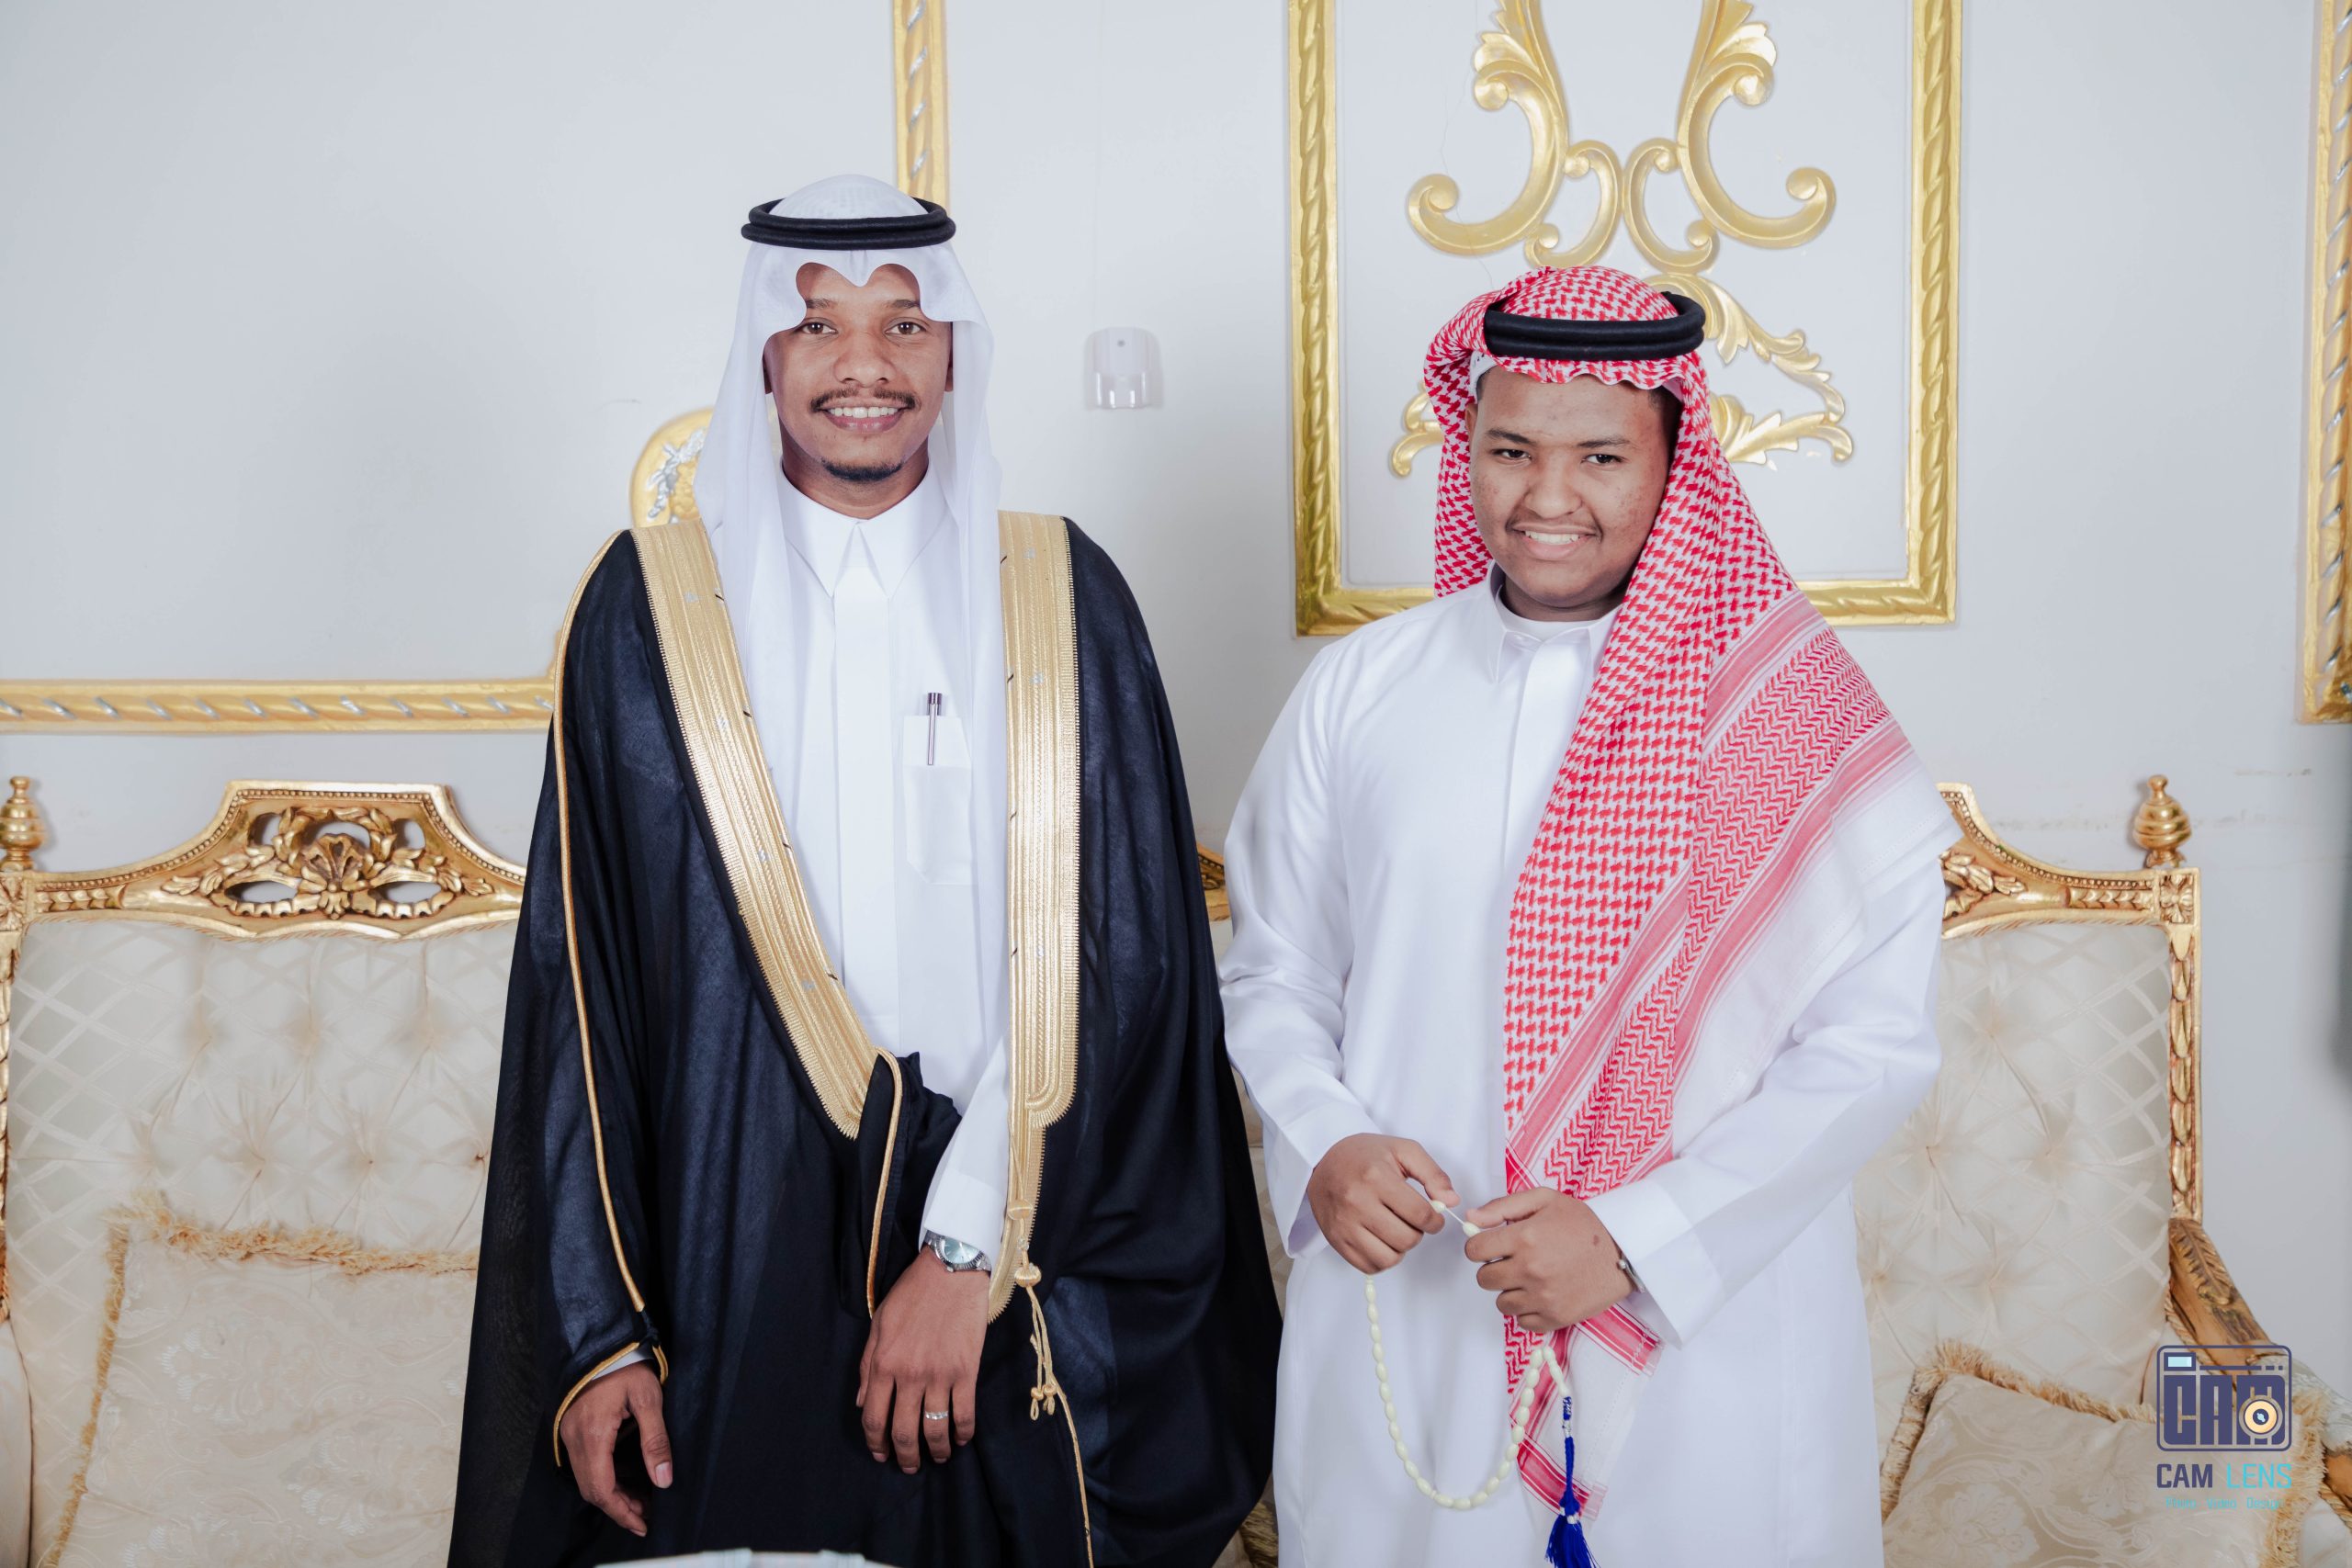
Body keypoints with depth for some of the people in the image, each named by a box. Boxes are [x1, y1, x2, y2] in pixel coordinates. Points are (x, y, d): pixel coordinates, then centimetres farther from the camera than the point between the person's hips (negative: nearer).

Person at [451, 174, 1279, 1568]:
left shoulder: (1061, 597, 2)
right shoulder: (652, 603, 1)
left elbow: (1114, 961, -4)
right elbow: (581, 980, 0)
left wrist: (972, 1246, -12)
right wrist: (599, 1332, -4)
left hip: (1013, 1263, 1)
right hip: (731, 1255, 0)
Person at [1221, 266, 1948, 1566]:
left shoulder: (1792, 714, -6)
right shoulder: (1357, 692, 2)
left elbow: (1875, 1041, -8)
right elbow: (1274, 977, 10)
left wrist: (1636, 1240, -15)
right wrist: (1323, 1147, -9)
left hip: (1710, 1349, -2)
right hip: (1405, 1327, 2)